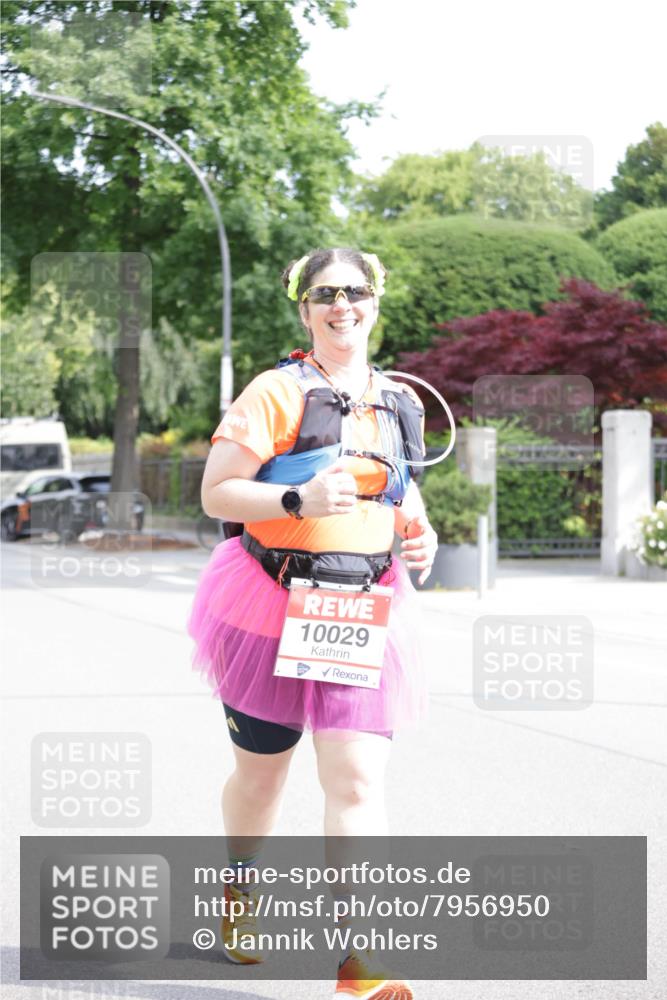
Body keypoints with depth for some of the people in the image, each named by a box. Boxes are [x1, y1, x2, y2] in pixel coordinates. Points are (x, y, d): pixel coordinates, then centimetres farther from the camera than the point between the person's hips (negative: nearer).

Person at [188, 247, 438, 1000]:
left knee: (358, 780, -9)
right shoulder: (277, 392, -7)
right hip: (272, 602, -3)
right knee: (260, 771, 12)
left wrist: (422, 540, 5)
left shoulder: (400, 404, 10)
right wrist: (299, 499, -25)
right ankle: (239, 892, 43)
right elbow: (215, 493, -10)